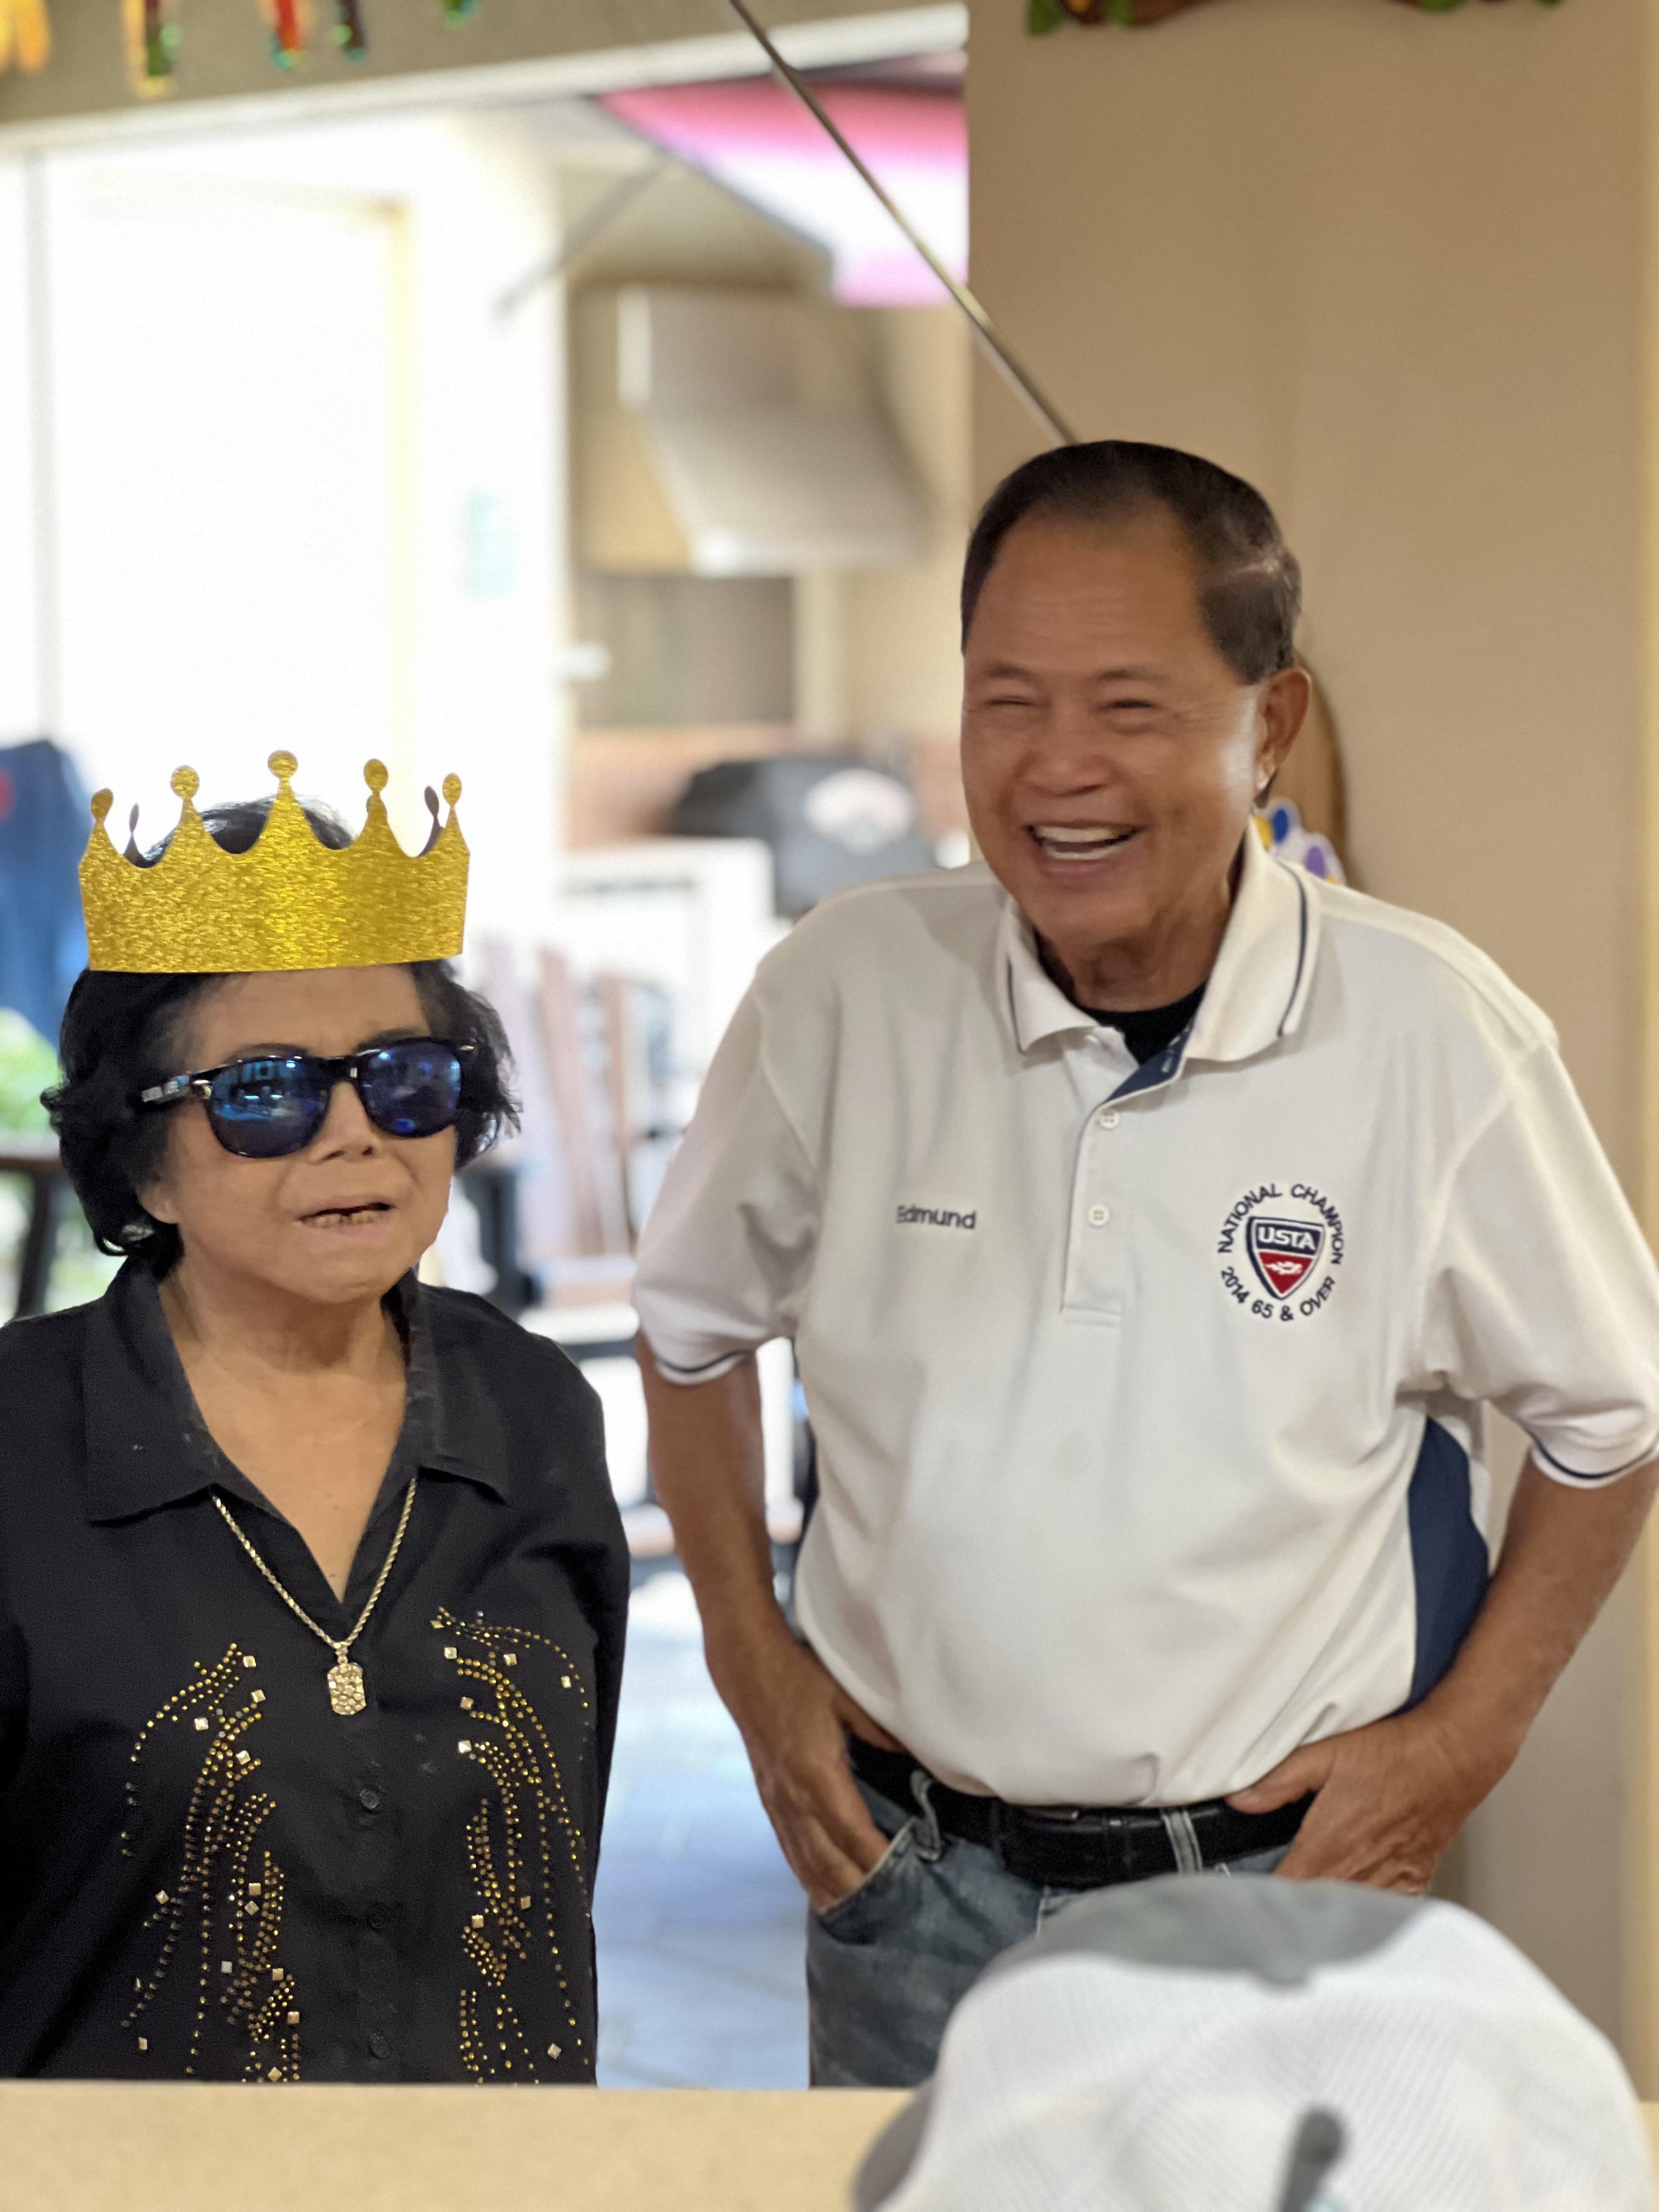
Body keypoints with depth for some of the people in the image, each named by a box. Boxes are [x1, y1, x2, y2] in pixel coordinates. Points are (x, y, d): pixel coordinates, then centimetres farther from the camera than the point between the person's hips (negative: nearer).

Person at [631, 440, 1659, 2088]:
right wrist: (753, 1660, 6)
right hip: (910, 1880, 2)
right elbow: (692, 1325, 11)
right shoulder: (845, 990, -7)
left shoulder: (1431, 1036, -11)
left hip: (1287, 1888, -1)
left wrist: (1463, 1744, -3)